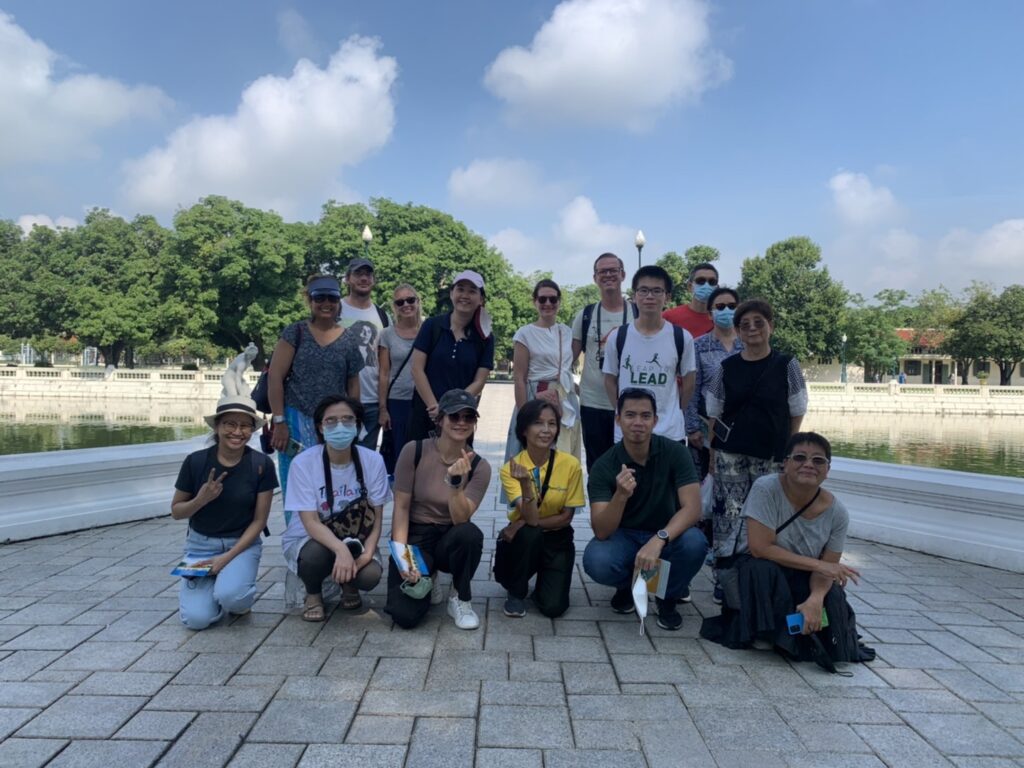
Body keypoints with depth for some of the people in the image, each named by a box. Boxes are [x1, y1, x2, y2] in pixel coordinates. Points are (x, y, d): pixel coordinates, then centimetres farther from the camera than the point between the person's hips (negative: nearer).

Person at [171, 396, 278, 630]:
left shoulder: (261, 464, -12)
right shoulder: (196, 461, -10)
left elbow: (259, 520, -7)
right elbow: (176, 512, 2)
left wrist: (229, 556, -16)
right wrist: (201, 499, -19)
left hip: (242, 544, -1)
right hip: (201, 544, 1)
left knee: (231, 596, -31)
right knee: (197, 618, -17)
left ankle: (242, 595, 6)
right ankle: (210, 587, 17)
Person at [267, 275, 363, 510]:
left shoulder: (348, 341, 7)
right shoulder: (296, 332, 1)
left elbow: (353, 387, 12)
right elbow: (275, 377, -2)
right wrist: (279, 422, -9)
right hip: (297, 422, -2)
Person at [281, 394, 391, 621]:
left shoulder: (373, 461, -13)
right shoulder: (303, 463, -19)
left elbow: (375, 519, -10)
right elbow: (311, 523, -24)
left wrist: (367, 553, -28)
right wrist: (341, 550, -42)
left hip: (354, 540, 1)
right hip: (307, 540, -1)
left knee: (370, 575, -29)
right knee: (317, 554, -36)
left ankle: (349, 585, 11)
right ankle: (313, 594, 1)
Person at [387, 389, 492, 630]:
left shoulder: (479, 467, -9)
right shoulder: (414, 450, -12)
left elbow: (461, 520, -18)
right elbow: (401, 507, -9)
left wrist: (456, 482, -35)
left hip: (449, 540, 1)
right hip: (413, 537, -1)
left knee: (470, 533, -36)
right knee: (405, 615, -21)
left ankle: (460, 599, -7)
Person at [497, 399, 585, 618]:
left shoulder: (571, 464, -15)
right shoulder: (511, 468, -17)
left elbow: (566, 517, -9)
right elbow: (531, 518, -26)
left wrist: (523, 525, -18)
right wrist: (525, 483, -43)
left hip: (556, 540, 1)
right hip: (523, 541, 0)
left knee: (553, 607, -17)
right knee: (529, 533, -36)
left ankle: (544, 578, 19)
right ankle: (516, 592, -8)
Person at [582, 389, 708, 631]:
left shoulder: (675, 452, -16)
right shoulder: (604, 466, -17)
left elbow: (692, 508, -24)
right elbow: (601, 532, -24)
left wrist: (659, 539, -42)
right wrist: (621, 495, -43)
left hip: (667, 535, 1)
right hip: (624, 536, 0)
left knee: (694, 543, -32)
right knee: (595, 562, -32)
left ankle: (668, 597, 1)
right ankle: (628, 585, 7)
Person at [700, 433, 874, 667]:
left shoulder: (837, 513, -11)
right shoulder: (766, 488, -23)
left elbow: (826, 568, -9)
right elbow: (759, 548, -26)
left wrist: (816, 598, -31)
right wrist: (816, 564, -25)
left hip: (801, 580, 3)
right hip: (755, 571, -3)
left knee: (833, 599, -24)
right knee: (762, 569, -34)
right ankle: (763, 632, -7)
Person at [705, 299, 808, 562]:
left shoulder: (787, 365, 1)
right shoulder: (726, 368, 4)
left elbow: (797, 413, 5)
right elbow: (714, 415, 8)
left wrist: (789, 452, 1)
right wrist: (713, 454, 4)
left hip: (771, 456, 0)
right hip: (729, 455, 1)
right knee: (728, 515, -1)